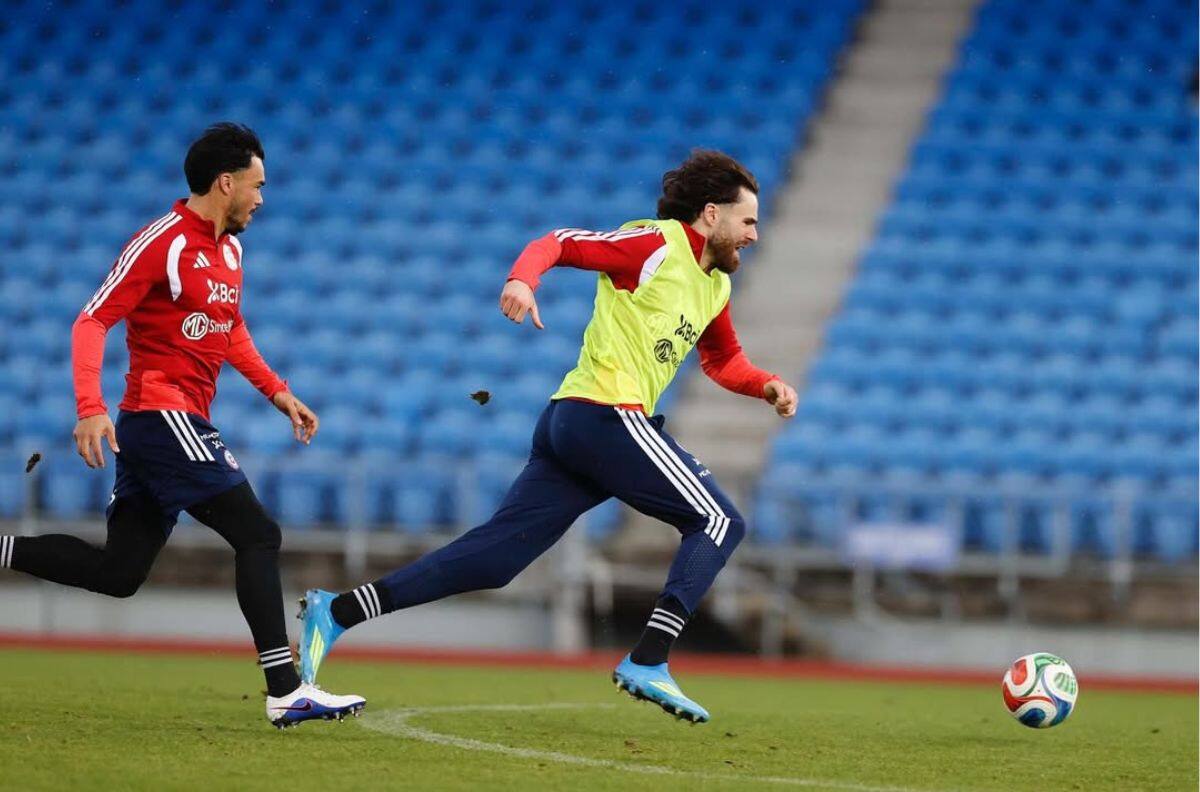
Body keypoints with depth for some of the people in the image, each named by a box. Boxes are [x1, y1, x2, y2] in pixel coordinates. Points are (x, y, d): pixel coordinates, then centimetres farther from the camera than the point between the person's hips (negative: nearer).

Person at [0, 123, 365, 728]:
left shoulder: (229, 248, 16)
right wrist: (90, 407, -26)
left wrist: (278, 393, 21)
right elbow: (92, 322, -14)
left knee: (117, 572, 7)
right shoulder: (162, 243, -11)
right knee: (257, 535, -12)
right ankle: (285, 692, -13)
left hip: (180, 425, 10)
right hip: (163, 415, -10)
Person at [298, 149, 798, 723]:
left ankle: (336, 611, -3)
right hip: (606, 414, -9)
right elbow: (557, 243, -9)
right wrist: (523, 279, -29)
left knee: (490, 558, 1)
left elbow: (723, 360, 36)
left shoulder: (716, 284, 22)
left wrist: (766, 386, 18)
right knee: (719, 523, -5)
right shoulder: (655, 245, -5)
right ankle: (648, 663, -14)